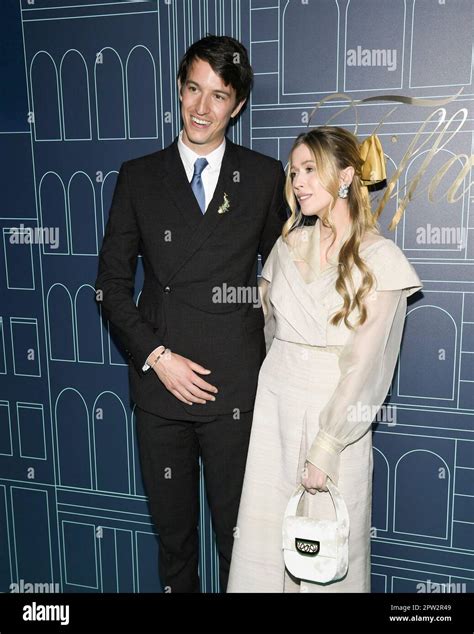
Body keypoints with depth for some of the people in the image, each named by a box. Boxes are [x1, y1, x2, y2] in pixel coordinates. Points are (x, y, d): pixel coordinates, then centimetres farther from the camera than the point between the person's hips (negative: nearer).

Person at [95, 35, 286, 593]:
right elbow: (112, 283, 2)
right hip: (160, 383, 2)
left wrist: (274, 366, -3)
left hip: (236, 389, -1)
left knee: (238, 531, 14)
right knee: (172, 529, 19)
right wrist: (156, 355, -10)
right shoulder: (138, 177, 3)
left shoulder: (265, 177, 1)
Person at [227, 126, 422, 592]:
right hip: (274, 402, 4)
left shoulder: (380, 259, -10)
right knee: (263, 534, 12)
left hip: (335, 411, -4)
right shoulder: (288, 245, 5)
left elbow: (363, 362, -14)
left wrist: (325, 449, -15)